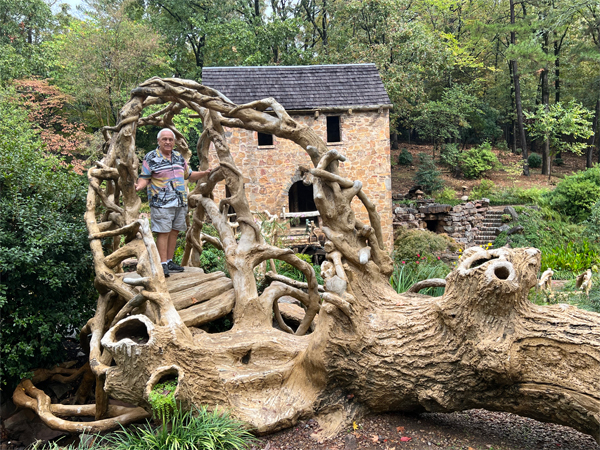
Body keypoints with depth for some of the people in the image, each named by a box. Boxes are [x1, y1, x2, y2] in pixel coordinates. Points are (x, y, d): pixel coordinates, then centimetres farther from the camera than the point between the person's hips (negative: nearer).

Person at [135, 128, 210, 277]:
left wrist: (204, 173, 12)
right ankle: (163, 264, -3)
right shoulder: (151, 157, -1)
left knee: (174, 231, 9)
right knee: (163, 232, -7)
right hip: (161, 203, -6)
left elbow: (189, 175, 25)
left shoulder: (179, 157, 16)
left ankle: (170, 261, 18)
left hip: (180, 202, 6)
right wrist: (138, 186, -25)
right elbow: (144, 178, -4)